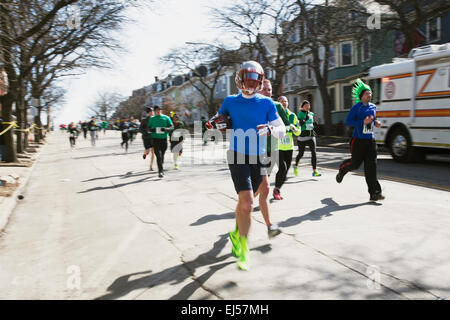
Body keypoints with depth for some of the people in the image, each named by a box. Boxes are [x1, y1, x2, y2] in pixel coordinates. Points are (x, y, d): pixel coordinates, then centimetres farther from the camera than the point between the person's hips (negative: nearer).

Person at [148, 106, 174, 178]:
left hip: (164, 138, 1)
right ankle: (160, 171, -16)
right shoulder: (152, 119, 10)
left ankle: (161, 169, 32)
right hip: (155, 138, -1)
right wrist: (152, 130, -12)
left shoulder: (166, 118, 7)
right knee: (158, 155, -12)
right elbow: (148, 128, 12)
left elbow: (172, 127, 4)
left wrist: (166, 129, -17)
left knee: (162, 155, 12)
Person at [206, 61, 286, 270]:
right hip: (237, 157, -2)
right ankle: (243, 249, 1)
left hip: (258, 158, 2)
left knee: (245, 201, 13)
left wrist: (270, 129, -21)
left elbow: (281, 130, 1)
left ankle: (237, 233, 39)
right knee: (247, 203, -14)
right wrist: (212, 122, -2)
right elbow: (219, 117, 22)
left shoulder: (266, 103, 3)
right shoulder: (230, 101, 5)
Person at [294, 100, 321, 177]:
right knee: (301, 154, 7)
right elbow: (297, 124, -16)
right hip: (302, 136, -4)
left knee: (313, 152, -12)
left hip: (311, 136, 4)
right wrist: (304, 120, -26)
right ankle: (296, 166, 36)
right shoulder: (300, 114, -5)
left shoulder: (311, 114, 13)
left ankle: (314, 171, -14)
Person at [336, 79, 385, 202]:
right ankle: (341, 171, 40)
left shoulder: (373, 107, 12)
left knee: (371, 166, -2)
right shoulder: (356, 107, -8)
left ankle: (374, 193, -3)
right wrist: (363, 122, -21)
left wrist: (376, 122, 8)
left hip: (370, 140, 5)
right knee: (355, 163, 4)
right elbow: (348, 122, -12)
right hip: (358, 140, -5)